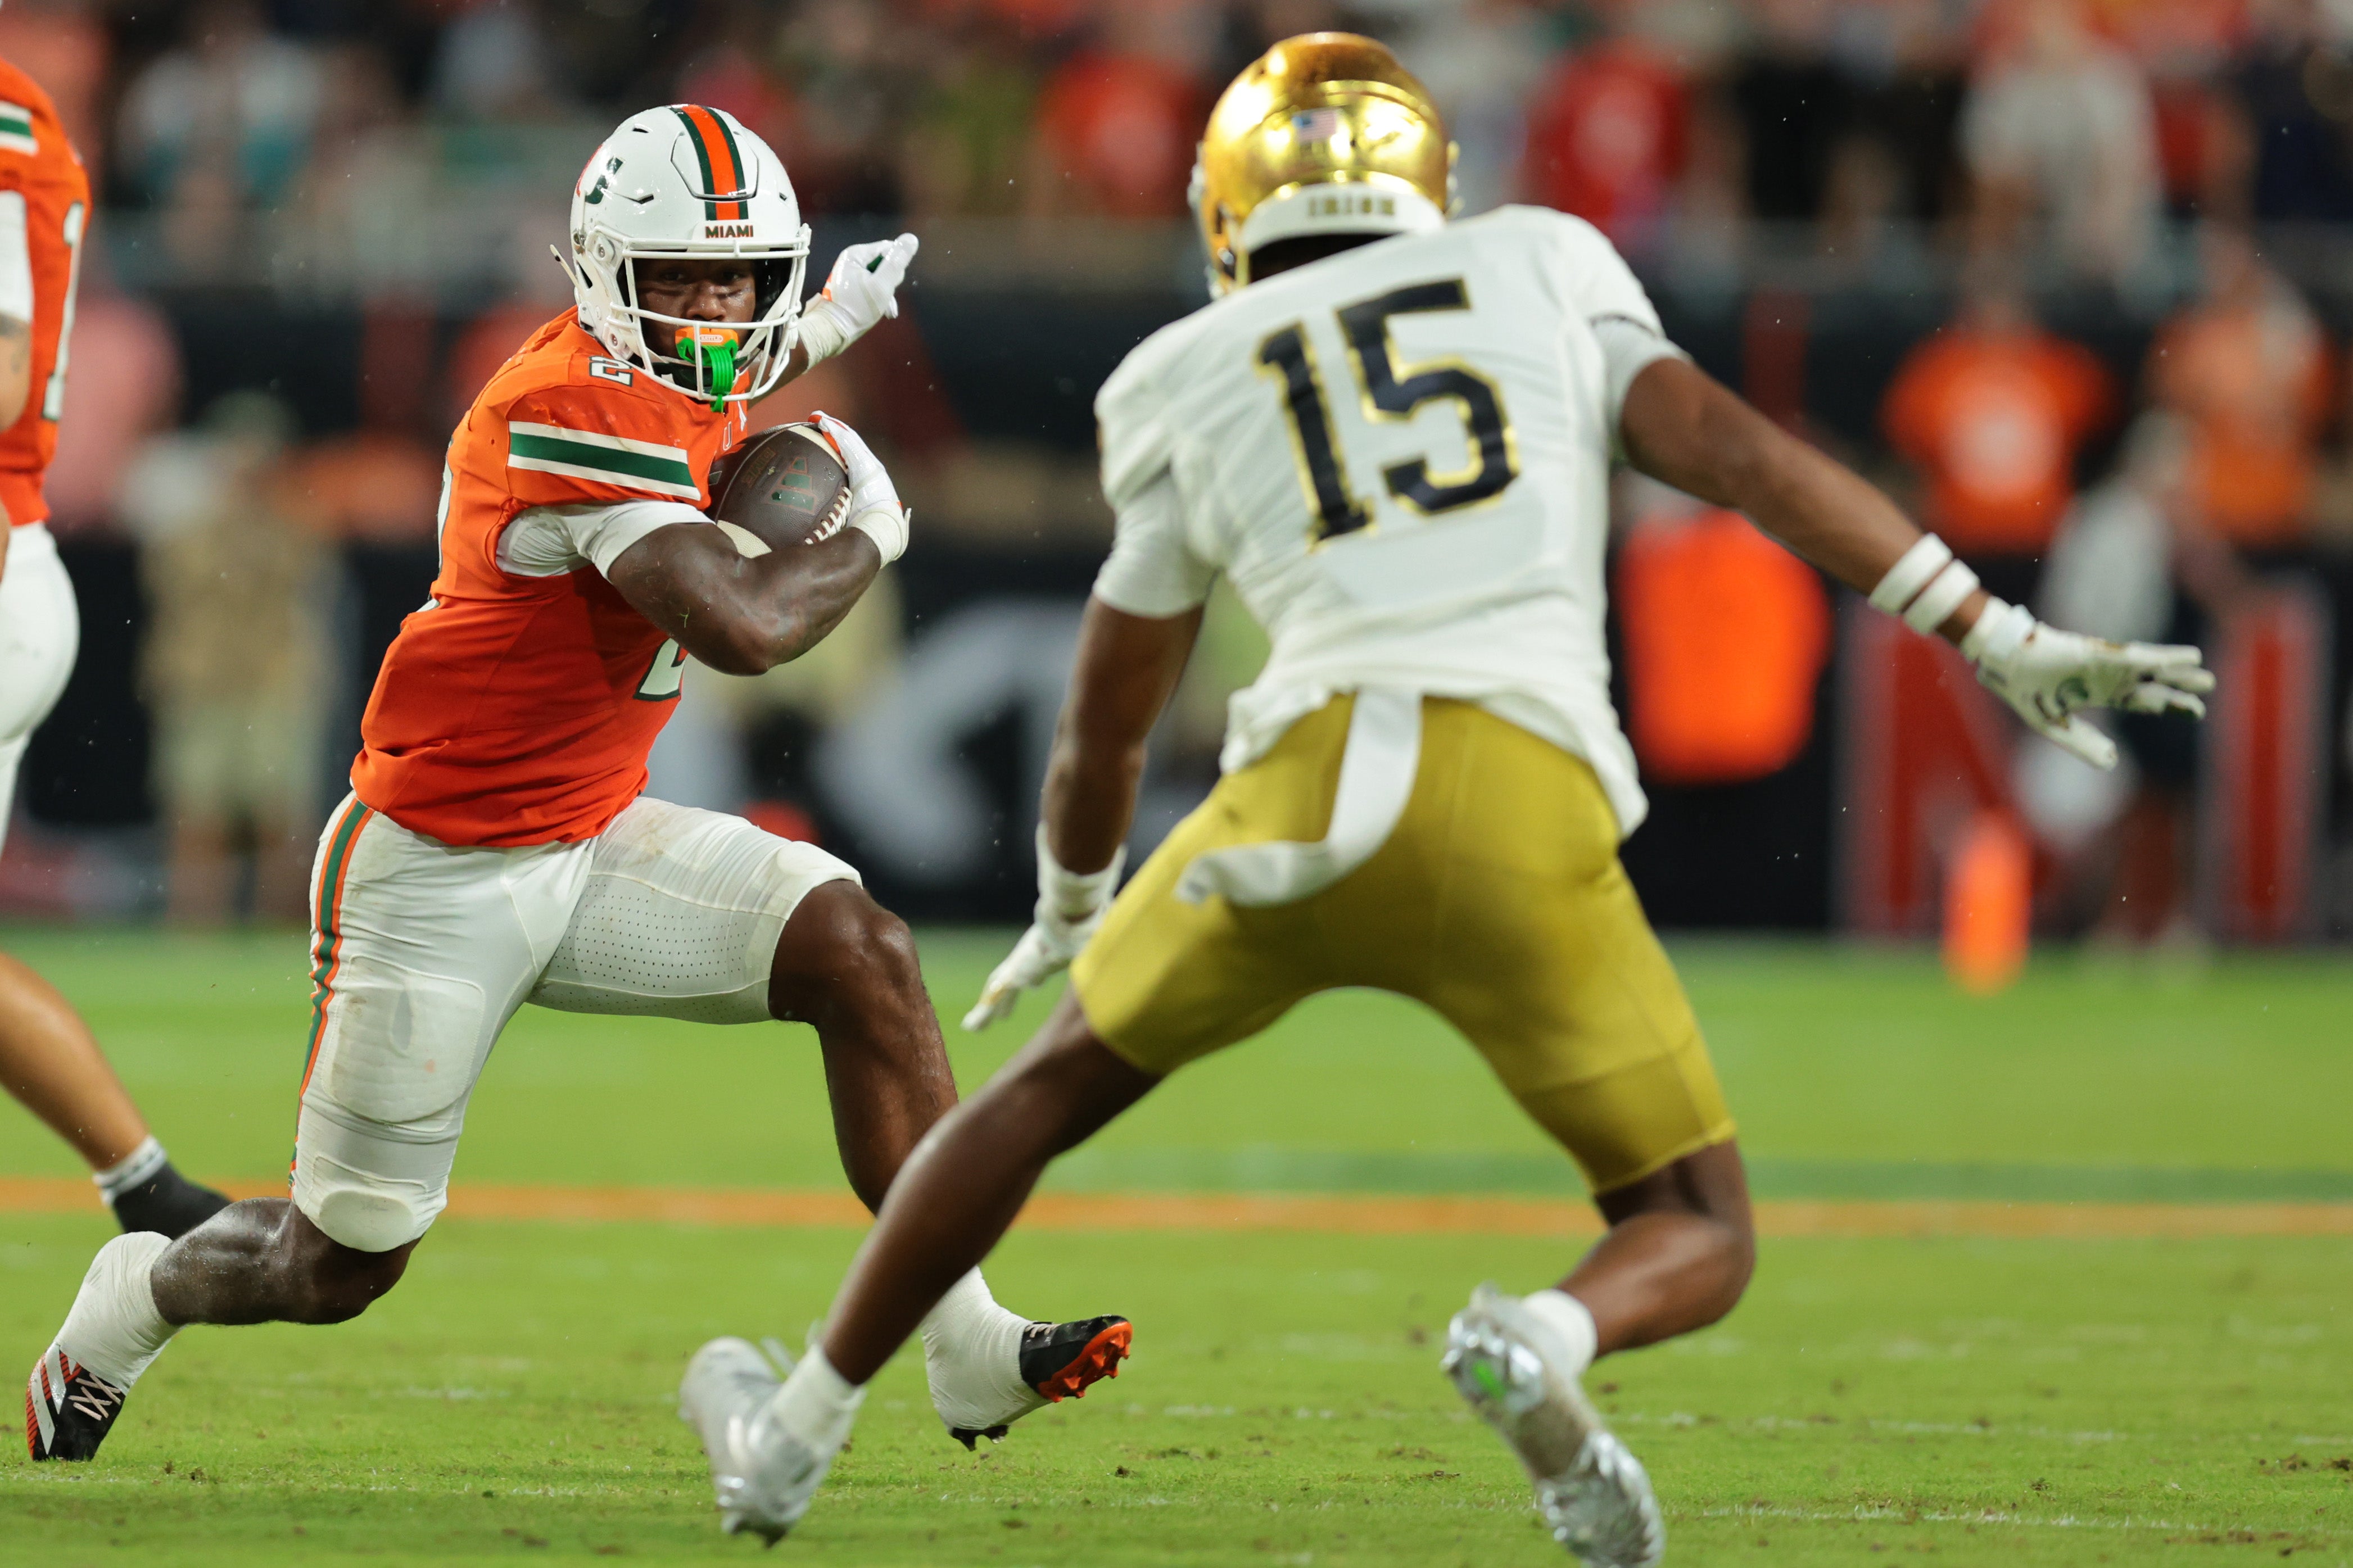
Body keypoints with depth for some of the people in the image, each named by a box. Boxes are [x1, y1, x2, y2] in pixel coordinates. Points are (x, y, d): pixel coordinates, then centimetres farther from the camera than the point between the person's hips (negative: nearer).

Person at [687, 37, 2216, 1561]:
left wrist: (1068, 916, 51)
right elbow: (1733, 450, 6)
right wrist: (2007, 642, 6)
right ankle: (1542, 1338, -22)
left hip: (1315, 795, 1)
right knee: (1698, 1244, 12)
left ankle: (802, 1431, 29)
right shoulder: (1543, 269, 22)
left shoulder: (1189, 385, 23)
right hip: (1529, 819, -1)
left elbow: (1104, 728, 31)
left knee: (1051, 1086, 27)